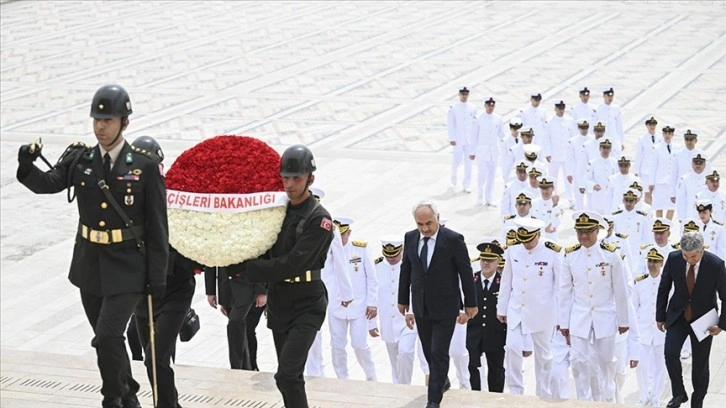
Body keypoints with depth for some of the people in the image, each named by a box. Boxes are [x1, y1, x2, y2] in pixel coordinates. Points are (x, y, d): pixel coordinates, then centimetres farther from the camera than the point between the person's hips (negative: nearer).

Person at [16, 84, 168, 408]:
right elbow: (47, 184, -13)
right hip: (90, 267, 4)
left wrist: (158, 277, -8)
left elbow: (157, 226, -7)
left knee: (107, 336, -16)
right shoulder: (79, 159, 1)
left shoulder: (145, 167, -9)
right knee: (108, 339, 16)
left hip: (127, 270, -4)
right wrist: (27, 166, -35)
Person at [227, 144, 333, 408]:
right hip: (278, 302, 7)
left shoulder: (319, 219, -12)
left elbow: (291, 264, -21)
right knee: (289, 376, 13)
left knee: (287, 375, -19)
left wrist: (244, 270, -20)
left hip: (306, 305, -7)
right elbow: (265, 254, 11)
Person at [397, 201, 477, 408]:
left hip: (445, 307, -5)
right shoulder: (410, 238, -2)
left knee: (439, 353, -6)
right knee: (428, 350, 16)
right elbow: (405, 269, 9)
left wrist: (470, 303, -3)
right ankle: (441, 380, 41)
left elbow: (466, 272, -7)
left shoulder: (453, 240, -15)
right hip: (421, 306, 5)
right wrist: (403, 299, 14)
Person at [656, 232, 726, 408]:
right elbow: (664, 288, 0)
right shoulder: (673, 259, -15)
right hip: (678, 315, 2)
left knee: (700, 364, 5)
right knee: (670, 353, -16)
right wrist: (660, 316, 3)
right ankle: (679, 393, 4)